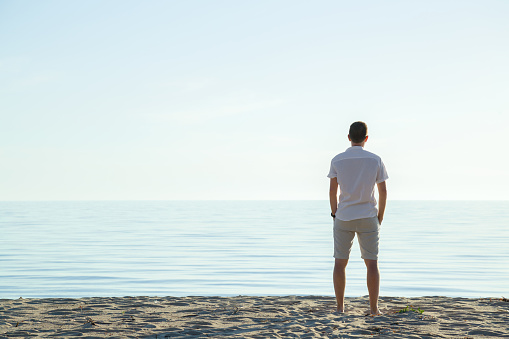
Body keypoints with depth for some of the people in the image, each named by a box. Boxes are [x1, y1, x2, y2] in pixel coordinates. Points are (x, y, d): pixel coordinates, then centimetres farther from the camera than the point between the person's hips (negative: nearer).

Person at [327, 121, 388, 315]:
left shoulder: (337, 160, -3)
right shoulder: (375, 160, -3)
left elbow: (332, 191, -1)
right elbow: (383, 192, -1)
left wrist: (334, 214, 11)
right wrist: (380, 217, 10)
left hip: (343, 219, 0)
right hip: (368, 219, 0)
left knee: (340, 263, 8)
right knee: (372, 264, 4)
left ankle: (340, 307, 9)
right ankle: (374, 308, 2)